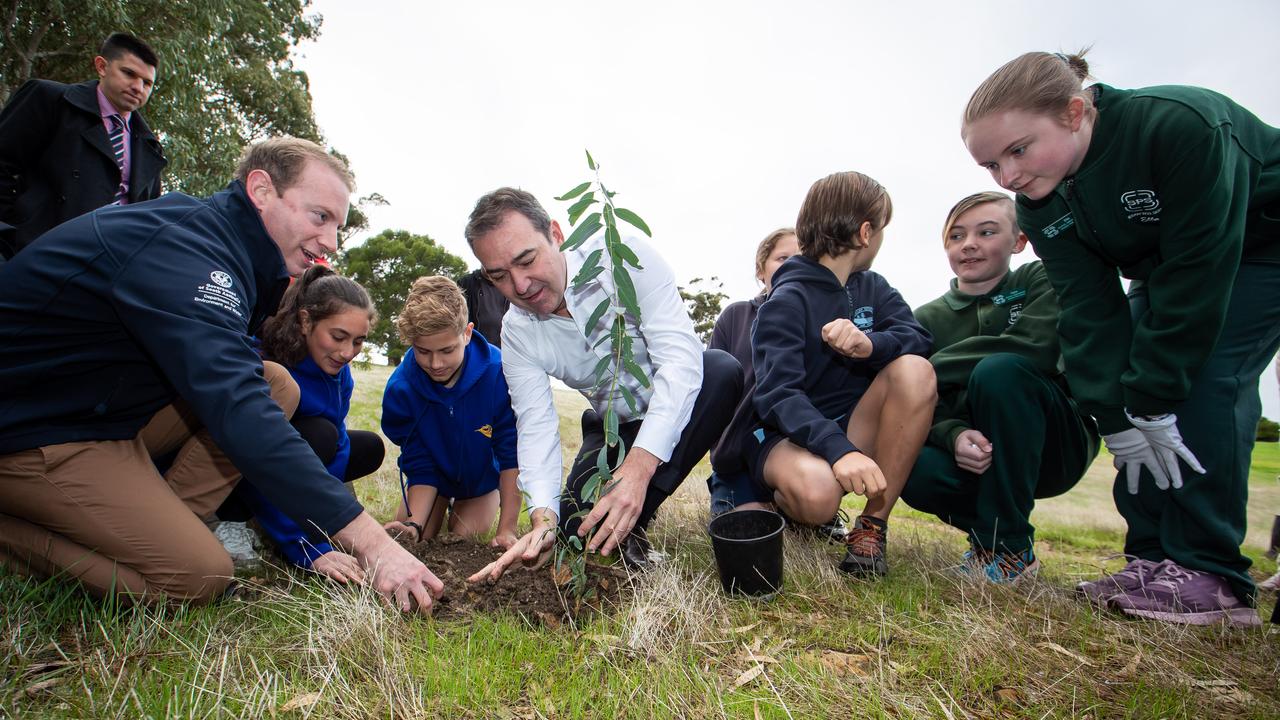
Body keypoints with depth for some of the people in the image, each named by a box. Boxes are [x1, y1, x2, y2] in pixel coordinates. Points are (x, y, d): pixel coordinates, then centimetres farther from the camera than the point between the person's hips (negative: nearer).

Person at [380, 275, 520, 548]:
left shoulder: (499, 372, -34)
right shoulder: (400, 388, -26)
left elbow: (513, 454, -27)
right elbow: (419, 466, -17)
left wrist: (507, 530, -29)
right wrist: (414, 524, -33)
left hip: (483, 475, -2)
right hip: (436, 475, 2)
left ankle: (469, 506, 22)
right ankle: (444, 504, 24)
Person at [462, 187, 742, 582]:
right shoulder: (516, 333, -13)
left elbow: (680, 354, -33)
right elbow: (536, 427, -17)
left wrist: (638, 466, -44)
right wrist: (543, 517, -36)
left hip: (683, 401, -1)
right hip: (614, 427, 2)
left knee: (721, 369, -36)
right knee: (578, 529, -22)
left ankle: (631, 523, -23)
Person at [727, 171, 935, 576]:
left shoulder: (873, 288, 10)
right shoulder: (787, 301, -13)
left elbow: (918, 339, -7)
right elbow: (777, 393, -25)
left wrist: (871, 343, -29)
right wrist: (838, 448, -41)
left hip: (851, 427, 6)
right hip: (786, 435, -6)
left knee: (914, 370, -21)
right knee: (817, 491, -39)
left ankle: (874, 523, -15)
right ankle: (784, 500, 0)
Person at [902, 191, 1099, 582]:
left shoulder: (1039, 281, 0)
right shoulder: (927, 318, 6)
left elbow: (1035, 349, -22)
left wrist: (936, 369, -16)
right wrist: (954, 435, -27)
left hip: (1054, 447, -2)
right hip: (976, 458, 2)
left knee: (999, 369, -31)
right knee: (915, 472, -31)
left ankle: (1008, 547, -18)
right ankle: (992, 527, 4)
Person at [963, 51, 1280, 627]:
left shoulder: (1182, 125, -35)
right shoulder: (1042, 201, -16)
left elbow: (1196, 273, -34)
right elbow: (1090, 308, -18)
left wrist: (1153, 402, -31)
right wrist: (1118, 419, -25)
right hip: (1166, 268, 6)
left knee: (1204, 381, -22)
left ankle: (1210, 576, -15)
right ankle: (1155, 558, 2)